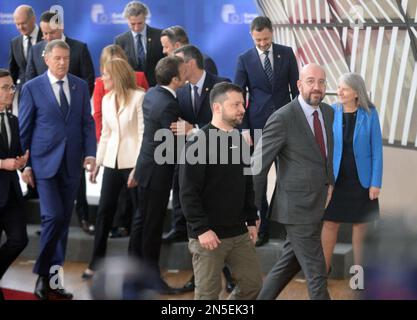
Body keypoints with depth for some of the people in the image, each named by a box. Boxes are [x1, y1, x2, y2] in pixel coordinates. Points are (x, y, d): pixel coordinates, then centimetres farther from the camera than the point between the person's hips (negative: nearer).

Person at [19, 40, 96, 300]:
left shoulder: (81, 86, 8)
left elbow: (88, 123, 8)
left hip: (72, 163, 4)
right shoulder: (32, 88, -2)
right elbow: (24, 129, 0)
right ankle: (43, 274, 2)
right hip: (45, 162, -4)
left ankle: (53, 277, 15)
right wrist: (25, 164, -3)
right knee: (53, 216, -14)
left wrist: (90, 154, -5)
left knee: (64, 220, 7)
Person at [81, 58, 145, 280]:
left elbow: (144, 134, -12)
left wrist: (138, 167, -17)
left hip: (133, 162, -6)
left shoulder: (139, 97, -10)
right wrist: (98, 162, 13)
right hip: (112, 162, 6)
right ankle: (96, 262, 10)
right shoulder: (107, 100, 10)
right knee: (104, 210, 4)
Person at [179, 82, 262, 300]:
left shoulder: (239, 140, 10)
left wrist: (251, 221, 13)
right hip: (209, 235, -7)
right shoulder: (199, 143, -12)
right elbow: (188, 192, -16)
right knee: (208, 293, 1)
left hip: (239, 233, 7)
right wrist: (201, 229, -20)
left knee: (253, 284, 9)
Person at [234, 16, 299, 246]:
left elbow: (295, 87, 7)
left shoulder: (286, 53, 4)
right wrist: (244, 128, -7)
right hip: (258, 124, 0)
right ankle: (261, 228, 9)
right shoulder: (244, 59, 0)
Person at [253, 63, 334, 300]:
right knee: (316, 272, -2)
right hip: (296, 208, -7)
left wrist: (329, 183, 11)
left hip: (317, 204, 8)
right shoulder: (282, 118, -18)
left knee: (290, 263, 20)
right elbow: (258, 165, -13)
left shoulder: (328, 112, 5)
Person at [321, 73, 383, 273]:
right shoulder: (331, 112, -5)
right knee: (330, 224, 4)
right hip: (335, 179, 1)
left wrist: (376, 183, -8)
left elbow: (376, 149, -5)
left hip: (361, 180, 0)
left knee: (360, 226, 10)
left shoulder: (369, 114, -8)